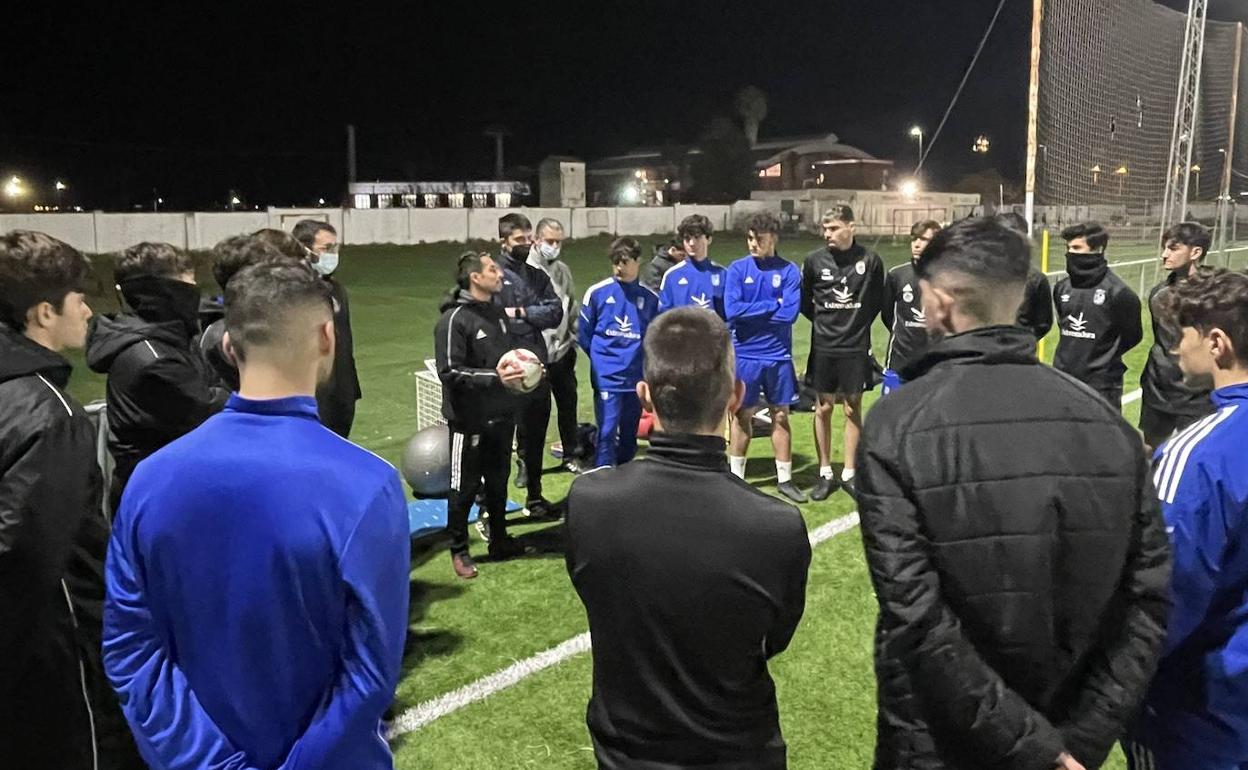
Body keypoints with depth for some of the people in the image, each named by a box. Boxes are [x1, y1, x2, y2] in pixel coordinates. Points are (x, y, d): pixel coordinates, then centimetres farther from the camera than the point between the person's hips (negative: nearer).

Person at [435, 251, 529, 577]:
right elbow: (450, 372, -20)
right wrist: (494, 377, -27)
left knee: (498, 482, 19)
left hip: (501, 415, 7)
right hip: (469, 419, -7)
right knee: (465, 488, 6)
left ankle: (499, 540, 35)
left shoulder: (498, 311, 7)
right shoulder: (454, 319, -17)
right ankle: (459, 550, 22)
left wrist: (523, 367, 1)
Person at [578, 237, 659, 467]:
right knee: (607, 433, -10)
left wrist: (641, 361, 2)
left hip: (636, 378, 3)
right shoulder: (597, 292, -4)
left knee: (629, 436, 14)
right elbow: (584, 334, 4)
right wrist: (601, 359, 8)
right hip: (607, 377, -3)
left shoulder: (650, 298, 1)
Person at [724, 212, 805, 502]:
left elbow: (789, 313, -13)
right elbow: (731, 310, -15)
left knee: (780, 416, 9)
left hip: (778, 356, 1)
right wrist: (772, 305, -11)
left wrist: (751, 311, -9)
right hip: (744, 355, 0)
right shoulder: (737, 269, -2)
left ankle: (785, 479, 20)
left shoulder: (789, 271, -3)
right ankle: (735, 477, 20)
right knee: (742, 416, 8)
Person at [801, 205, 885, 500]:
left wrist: (859, 324, 3)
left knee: (853, 409, 7)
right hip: (823, 347, 1)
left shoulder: (870, 261, -5)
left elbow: (877, 301, 7)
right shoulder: (814, 260, -3)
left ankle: (849, 473, 19)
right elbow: (804, 301, 8)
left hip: (856, 348, -1)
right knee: (823, 409, 6)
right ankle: (825, 473, 18)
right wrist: (824, 321, 6)